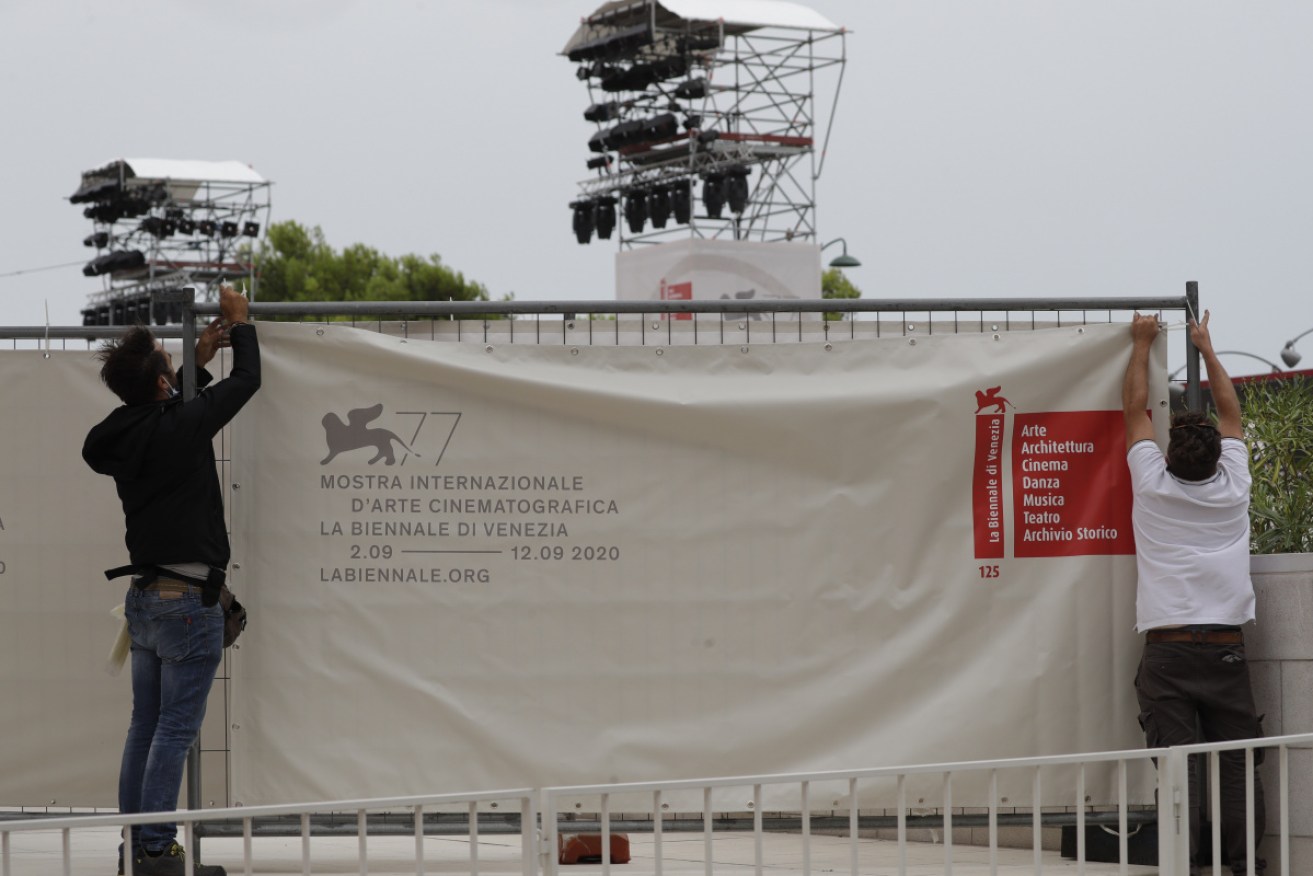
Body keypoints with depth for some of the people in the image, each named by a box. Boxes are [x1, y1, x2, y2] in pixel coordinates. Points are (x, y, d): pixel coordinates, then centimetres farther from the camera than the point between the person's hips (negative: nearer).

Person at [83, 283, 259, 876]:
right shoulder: (179, 429, -16)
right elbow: (246, 381, -4)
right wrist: (240, 323, 12)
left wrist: (200, 360, 30)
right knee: (175, 729, -6)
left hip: (144, 598, 8)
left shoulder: (125, 433, 5)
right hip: (187, 600, -8)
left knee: (146, 724, 12)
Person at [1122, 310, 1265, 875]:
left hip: (1168, 650, -1)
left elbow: (1135, 407, 15)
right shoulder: (1232, 487, 5)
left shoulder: (1154, 485, 1)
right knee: (1237, 764, 1)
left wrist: (1142, 344, 28)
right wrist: (1206, 348, 33)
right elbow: (1230, 410, 21)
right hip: (1226, 647, 1)